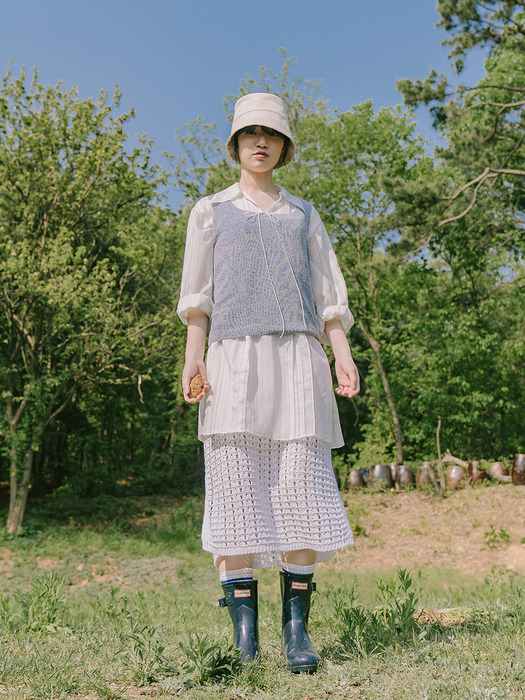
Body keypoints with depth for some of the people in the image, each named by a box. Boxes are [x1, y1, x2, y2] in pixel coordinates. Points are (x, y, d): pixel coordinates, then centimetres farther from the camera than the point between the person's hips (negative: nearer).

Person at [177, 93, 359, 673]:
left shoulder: (303, 215, 22)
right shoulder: (211, 212, 18)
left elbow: (328, 294, 16)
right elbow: (197, 295, 9)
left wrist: (342, 356, 1)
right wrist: (193, 356, -6)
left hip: (298, 358, 2)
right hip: (235, 360, -1)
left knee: (300, 486, -6)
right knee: (236, 487, -8)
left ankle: (297, 632, 0)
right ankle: (243, 638, -4)